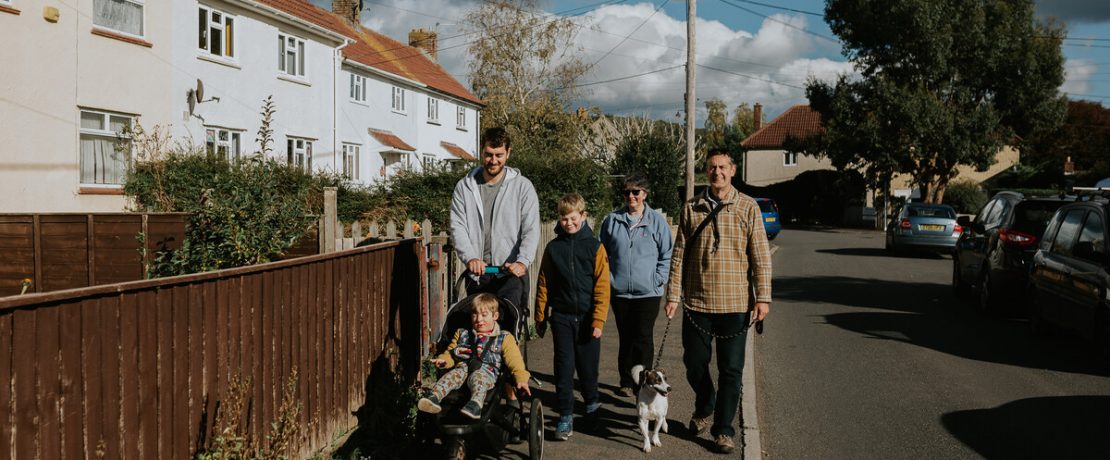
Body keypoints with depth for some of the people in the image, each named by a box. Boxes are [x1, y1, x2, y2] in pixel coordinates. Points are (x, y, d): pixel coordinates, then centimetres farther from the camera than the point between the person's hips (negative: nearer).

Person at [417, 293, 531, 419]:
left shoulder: (503, 338, 15)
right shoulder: (462, 334, 27)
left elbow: (514, 360, 5)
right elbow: (450, 353, 27)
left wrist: (521, 379, -12)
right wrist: (442, 360, 2)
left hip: (487, 372, -3)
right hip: (463, 368, 3)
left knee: (477, 377, -37)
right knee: (452, 375, -30)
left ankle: (476, 403, -64)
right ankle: (434, 396, -52)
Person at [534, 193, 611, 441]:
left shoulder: (594, 247, -4)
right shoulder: (553, 248, 3)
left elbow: (602, 287, -7)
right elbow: (544, 284, 6)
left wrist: (598, 320, -12)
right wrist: (541, 317, 5)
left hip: (587, 318, -1)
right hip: (562, 317, 1)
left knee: (588, 366, 10)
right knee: (564, 367, 0)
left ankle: (592, 404, 35)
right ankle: (565, 417, 9)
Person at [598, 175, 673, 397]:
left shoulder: (656, 221, 0)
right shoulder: (612, 220, 6)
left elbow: (668, 255, 4)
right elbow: (603, 253, 14)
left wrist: (657, 279, -5)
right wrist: (607, 278, 4)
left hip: (648, 292, -2)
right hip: (619, 291, 2)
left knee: (643, 339, -3)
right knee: (626, 338, 11)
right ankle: (626, 381, 22)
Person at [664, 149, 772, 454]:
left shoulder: (747, 208, -2)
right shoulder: (691, 209, 3)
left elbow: (760, 255, -2)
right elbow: (679, 254, 4)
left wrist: (763, 297, -6)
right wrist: (673, 295, 1)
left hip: (734, 303, -2)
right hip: (697, 302, 2)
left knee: (730, 370, 4)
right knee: (694, 363, 11)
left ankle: (724, 429, 18)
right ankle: (704, 410, 38)